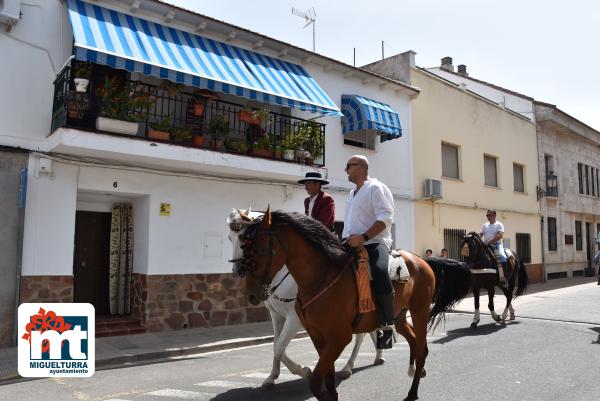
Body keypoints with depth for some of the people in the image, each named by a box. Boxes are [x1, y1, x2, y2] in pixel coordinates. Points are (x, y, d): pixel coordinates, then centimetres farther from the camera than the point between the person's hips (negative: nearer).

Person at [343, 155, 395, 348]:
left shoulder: (376, 188, -2)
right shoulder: (352, 193, 24)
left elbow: (385, 218, -14)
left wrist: (363, 237, -24)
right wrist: (346, 238, 14)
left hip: (374, 243, -9)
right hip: (352, 244, 9)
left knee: (379, 273, -31)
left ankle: (388, 325, -19)